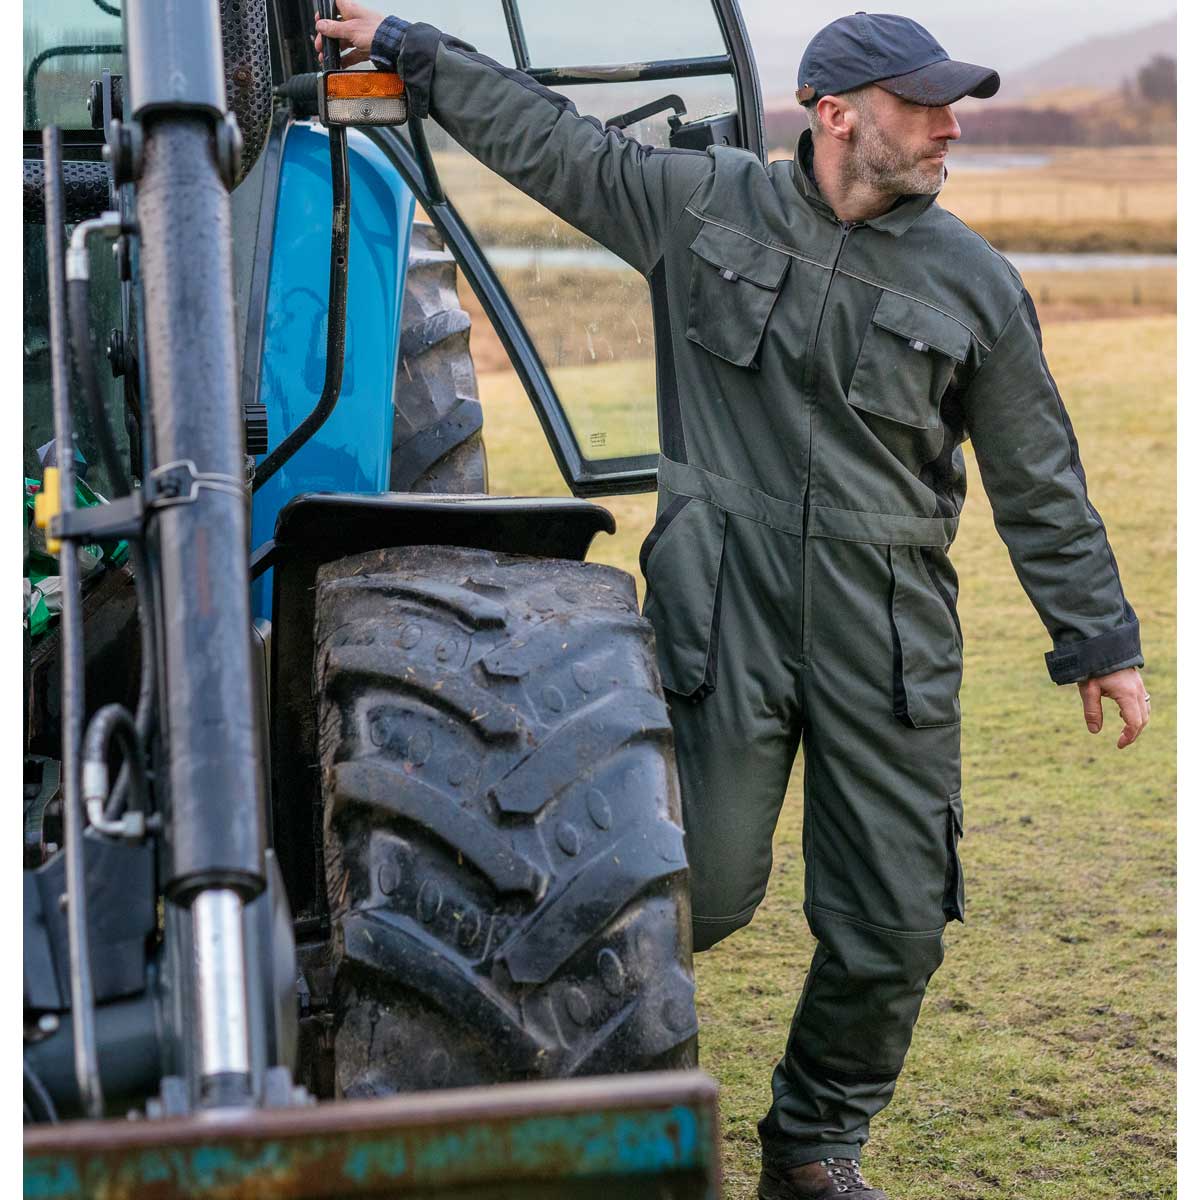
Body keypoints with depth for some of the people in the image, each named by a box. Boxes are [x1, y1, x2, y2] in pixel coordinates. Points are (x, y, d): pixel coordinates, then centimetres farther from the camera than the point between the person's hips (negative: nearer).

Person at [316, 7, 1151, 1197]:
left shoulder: (973, 281, 4)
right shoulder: (703, 203, 2)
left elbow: (1039, 482, 10)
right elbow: (543, 136, 9)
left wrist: (1099, 641, 12)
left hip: (891, 636, 2)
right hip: (725, 618, -2)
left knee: (893, 926, 4)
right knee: (708, 886, -5)